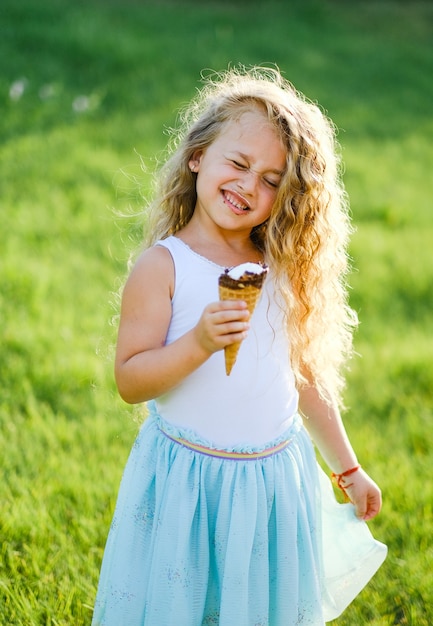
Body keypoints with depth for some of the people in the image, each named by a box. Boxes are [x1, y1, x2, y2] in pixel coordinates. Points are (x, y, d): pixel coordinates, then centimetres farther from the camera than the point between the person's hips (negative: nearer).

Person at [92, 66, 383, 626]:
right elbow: (129, 381, -14)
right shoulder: (162, 266, -10)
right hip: (187, 479, -4)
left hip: (276, 478, 4)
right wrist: (199, 343, -29)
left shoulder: (285, 269, 6)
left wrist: (348, 469, 19)